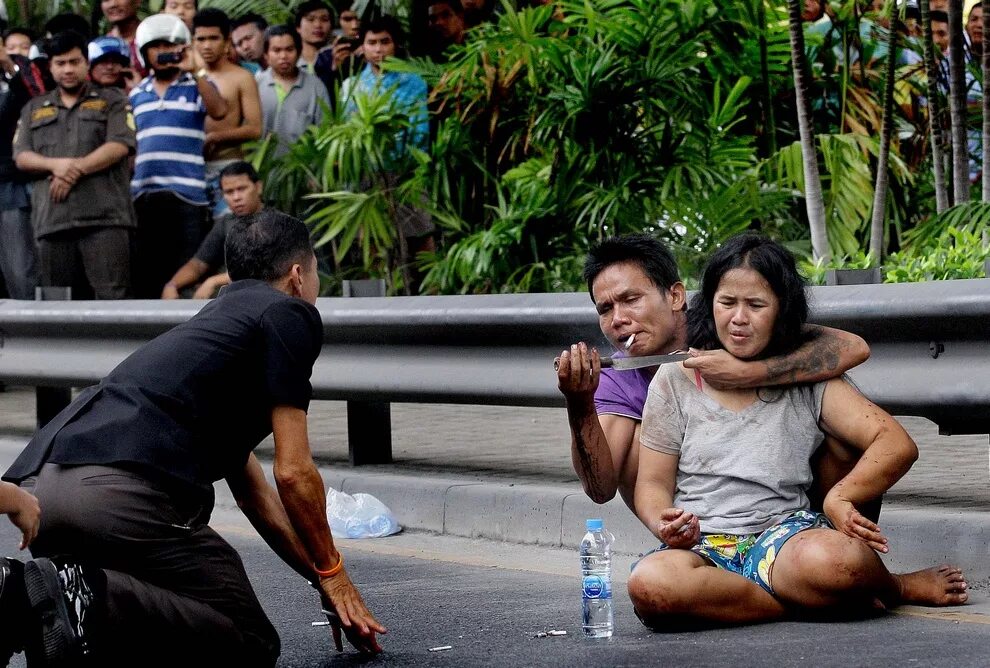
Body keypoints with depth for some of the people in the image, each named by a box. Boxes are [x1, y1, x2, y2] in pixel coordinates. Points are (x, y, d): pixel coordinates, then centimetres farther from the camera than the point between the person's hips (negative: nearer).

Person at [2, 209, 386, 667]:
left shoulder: (217, 320, 37)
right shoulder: (290, 314, 11)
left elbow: (251, 490, 42)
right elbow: (293, 473, 5)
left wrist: (320, 576, 46)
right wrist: (332, 573, 20)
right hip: (123, 491, -9)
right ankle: (86, 602, -19)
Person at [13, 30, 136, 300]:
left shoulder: (112, 101, 13)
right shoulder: (34, 109, 24)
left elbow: (119, 146, -2)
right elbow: (22, 157, 12)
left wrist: (75, 170, -11)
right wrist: (55, 164, -9)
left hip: (104, 217, -4)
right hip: (52, 221, 4)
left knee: (113, 296, -14)